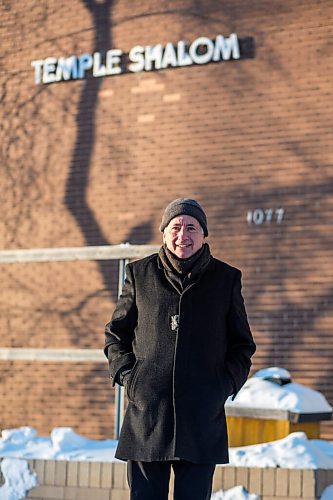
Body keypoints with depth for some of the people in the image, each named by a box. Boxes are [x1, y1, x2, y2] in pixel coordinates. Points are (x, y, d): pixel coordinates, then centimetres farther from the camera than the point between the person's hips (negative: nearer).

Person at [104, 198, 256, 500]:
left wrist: (227, 384, -1)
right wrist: (127, 376, 0)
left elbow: (243, 344, 13)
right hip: (147, 410, 0)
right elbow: (115, 333, 14)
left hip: (203, 415, 0)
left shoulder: (226, 279, 8)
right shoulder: (140, 274, 8)